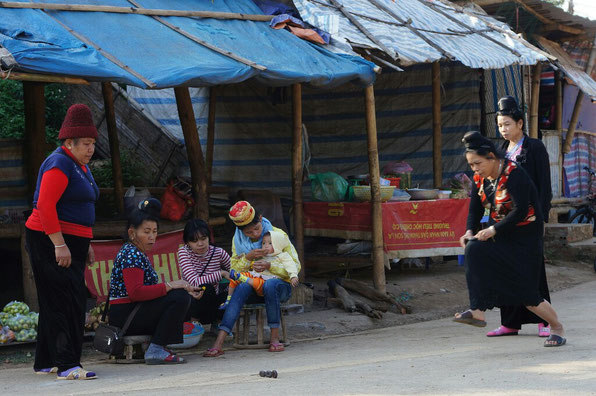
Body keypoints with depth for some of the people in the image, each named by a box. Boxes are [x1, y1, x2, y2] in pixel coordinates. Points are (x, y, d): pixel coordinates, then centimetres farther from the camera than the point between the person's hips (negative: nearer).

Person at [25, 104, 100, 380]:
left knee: (54, 304, 12)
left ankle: (45, 363, 18)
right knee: (64, 302, -14)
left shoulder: (81, 166, 18)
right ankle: (67, 365, -17)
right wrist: (59, 244, -25)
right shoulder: (59, 165, -14)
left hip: (70, 243, 10)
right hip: (50, 242, -10)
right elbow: (45, 205, -22)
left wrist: (86, 244, 24)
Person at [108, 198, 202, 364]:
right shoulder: (132, 255, -14)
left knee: (182, 294, 16)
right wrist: (170, 285, -21)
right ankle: (156, 350, -22)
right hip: (124, 317, -10)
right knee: (180, 297, -21)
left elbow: (146, 290, 15)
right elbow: (135, 292, -26)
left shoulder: (140, 253, 19)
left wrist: (184, 287, 5)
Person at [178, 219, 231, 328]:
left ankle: (216, 319, 7)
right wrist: (221, 273, -27)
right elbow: (195, 282, -27)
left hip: (212, 300, 4)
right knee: (206, 288, -35)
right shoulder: (184, 252, -16)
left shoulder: (218, 252, -8)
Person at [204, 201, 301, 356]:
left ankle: (275, 337, -29)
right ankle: (218, 343, -43)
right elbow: (234, 269, 2)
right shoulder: (238, 240, 3)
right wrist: (248, 257, -18)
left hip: (280, 284, -2)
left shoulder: (278, 235, -6)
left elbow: (295, 266, -8)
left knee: (270, 284, -38)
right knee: (242, 287, -33)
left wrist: (269, 266, -23)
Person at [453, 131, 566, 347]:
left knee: (526, 293, -7)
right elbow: (475, 209, 5)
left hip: (525, 236, -7)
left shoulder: (514, 175, -20)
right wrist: (470, 231, -14)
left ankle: (557, 327, 17)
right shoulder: (480, 178, 3)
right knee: (474, 249, -25)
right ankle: (477, 312, -27)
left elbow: (520, 211, -27)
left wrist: (493, 230, -30)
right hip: (499, 234, 7)